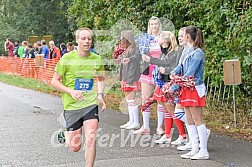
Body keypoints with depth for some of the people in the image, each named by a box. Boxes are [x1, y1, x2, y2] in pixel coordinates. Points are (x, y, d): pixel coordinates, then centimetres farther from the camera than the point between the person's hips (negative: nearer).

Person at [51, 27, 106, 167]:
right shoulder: (67, 58, -9)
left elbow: (101, 79, 20)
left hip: (90, 103, 2)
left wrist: (100, 94, 3)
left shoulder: (96, 59, 1)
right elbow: (54, 81, -4)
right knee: (75, 147, 6)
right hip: (71, 105, -2)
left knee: (91, 139, -13)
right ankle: (66, 134, 41)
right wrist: (71, 91, -19)